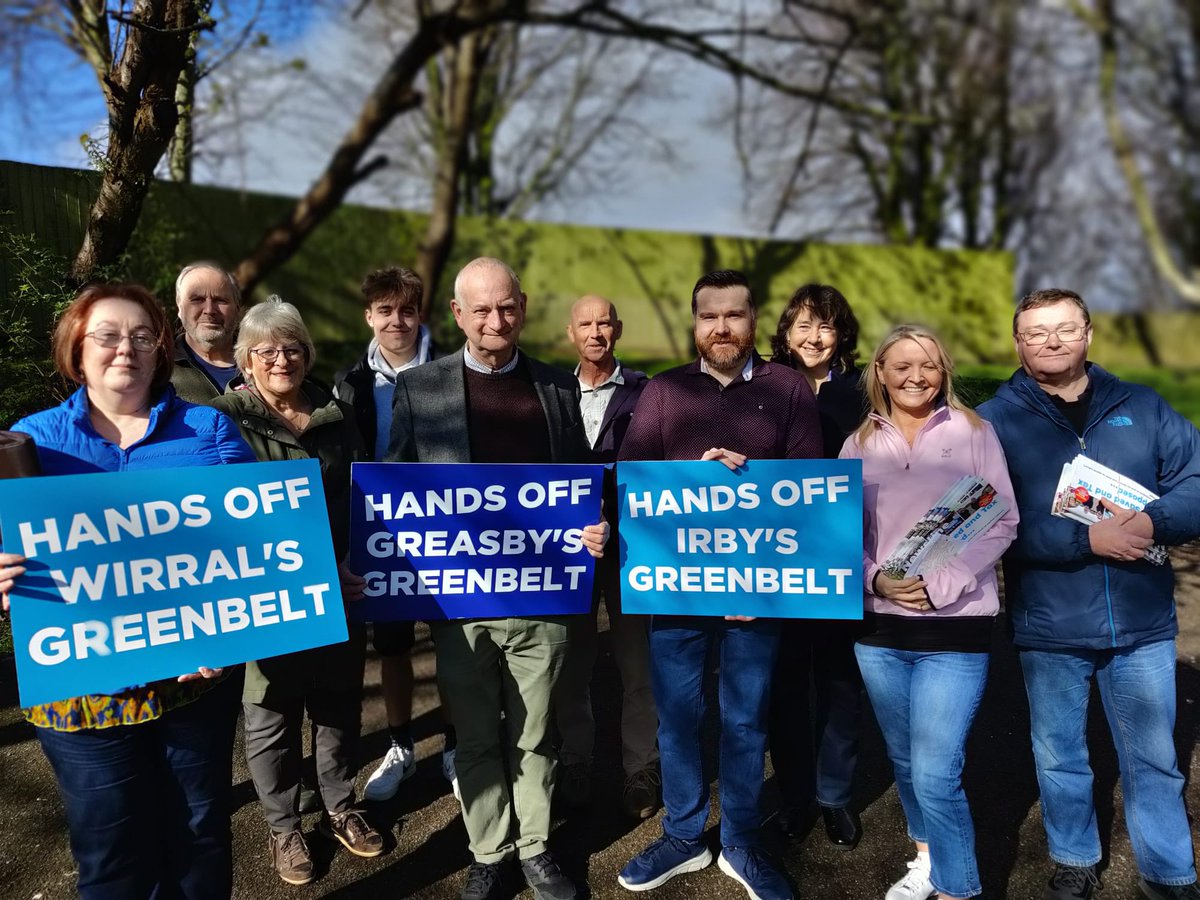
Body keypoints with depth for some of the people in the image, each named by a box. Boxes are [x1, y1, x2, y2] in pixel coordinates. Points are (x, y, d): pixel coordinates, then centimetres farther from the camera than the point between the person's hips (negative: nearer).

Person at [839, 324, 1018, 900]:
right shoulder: (860, 444, 7)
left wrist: (939, 584, -15)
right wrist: (876, 579, -11)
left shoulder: (972, 431, -1)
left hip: (955, 625, -3)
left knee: (936, 773, -7)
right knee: (904, 761, 17)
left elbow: (1002, 522, -5)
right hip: (879, 624, 4)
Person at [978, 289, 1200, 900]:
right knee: (1059, 758, 16)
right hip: (1049, 627, -1)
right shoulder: (995, 420, -5)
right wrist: (1087, 538, -23)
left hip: (1142, 621, 2)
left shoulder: (1141, 406, 4)